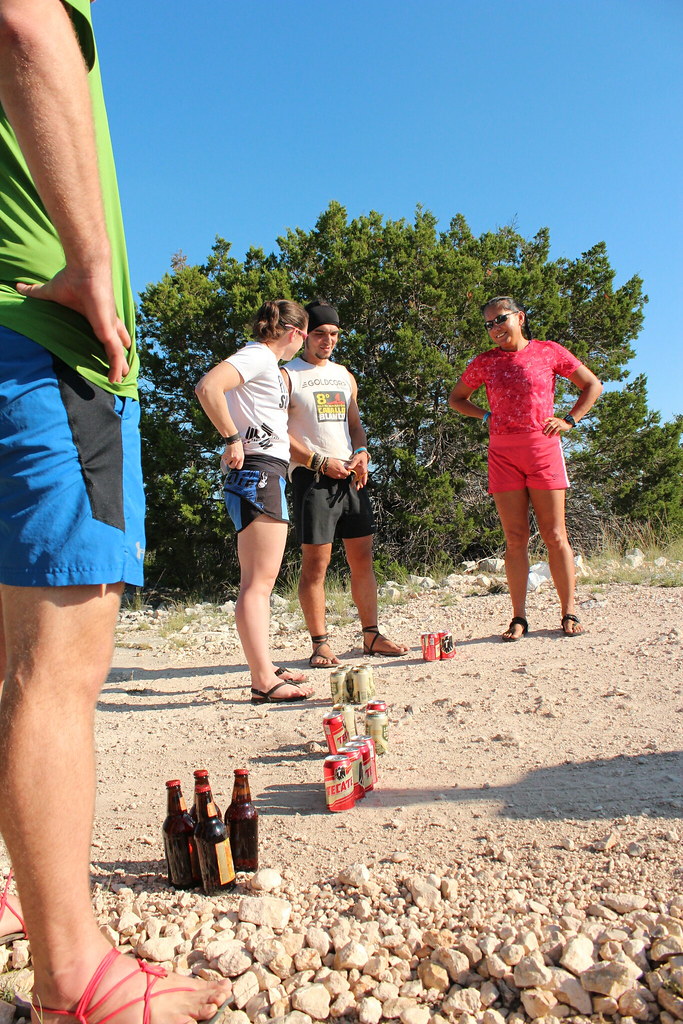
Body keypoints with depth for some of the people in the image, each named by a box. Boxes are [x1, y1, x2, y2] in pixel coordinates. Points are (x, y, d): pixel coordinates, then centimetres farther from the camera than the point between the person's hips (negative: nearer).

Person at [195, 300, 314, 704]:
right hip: (259, 472, -10)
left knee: (261, 581, 11)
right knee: (258, 581, -13)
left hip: (267, 476, 10)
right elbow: (208, 387, -22)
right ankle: (263, 681, -11)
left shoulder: (269, 365, 23)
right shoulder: (258, 355, -6)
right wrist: (233, 438, -18)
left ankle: (265, 669, 19)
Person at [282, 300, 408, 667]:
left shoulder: (345, 376, 20)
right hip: (311, 477, -6)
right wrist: (320, 462, -13)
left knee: (362, 557, 5)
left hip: (349, 476, 6)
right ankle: (320, 643, 1)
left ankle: (371, 635, 14)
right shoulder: (288, 375, 1)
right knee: (315, 561, -6)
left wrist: (361, 452, 2)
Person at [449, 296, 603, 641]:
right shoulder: (484, 363, 10)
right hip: (502, 453, 2)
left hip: (543, 448, -1)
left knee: (555, 535, -2)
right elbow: (456, 398, 23)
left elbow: (592, 385, 14)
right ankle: (519, 617, 6)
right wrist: (486, 416, 7)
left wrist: (569, 420, 2)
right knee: (515, 538, 1)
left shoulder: (549, 352, 5)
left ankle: (569, 613, 7)